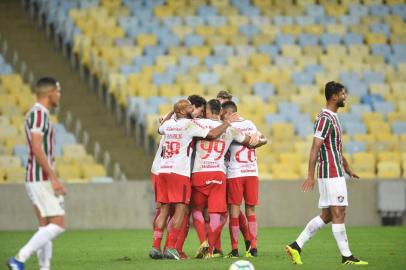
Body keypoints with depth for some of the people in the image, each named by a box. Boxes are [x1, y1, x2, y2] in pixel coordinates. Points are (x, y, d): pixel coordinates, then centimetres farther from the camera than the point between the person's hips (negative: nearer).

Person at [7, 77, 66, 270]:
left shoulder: (38, 114, 18)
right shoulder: (39, 113, -14)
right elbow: (37, 149, -22)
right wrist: (54, 178, -23)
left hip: (35, 179, 10)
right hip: (41, 179, -10)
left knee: (46, 227, 8)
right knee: (58, 225, -11)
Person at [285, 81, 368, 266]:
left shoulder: (333, 118, 17)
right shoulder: (325, 119, -14)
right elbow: (315, 149, -18)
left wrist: (347, 168, 30)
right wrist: (310, 176, -22)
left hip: (335, 173, 10)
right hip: (331, 174, -10)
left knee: (326, 216, 9)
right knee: (338, 214, -5)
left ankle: (296, 246, 10)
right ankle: (346, 256, -2)